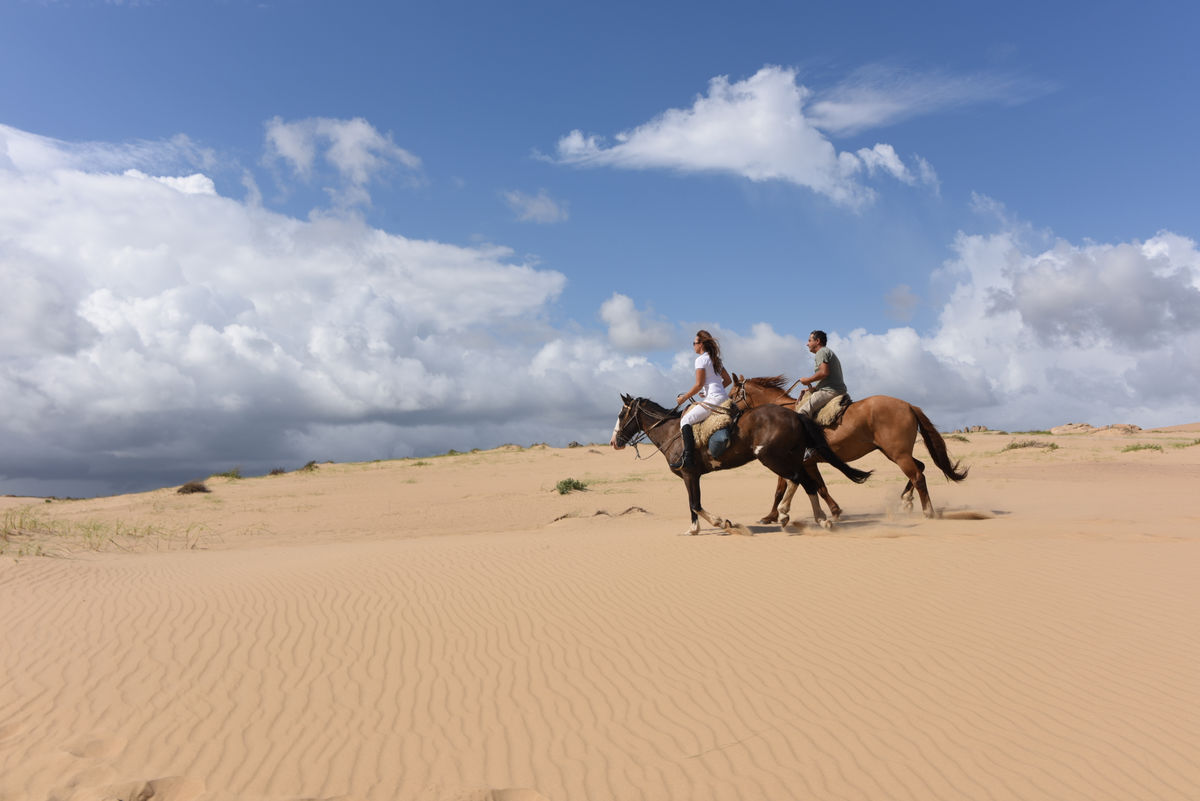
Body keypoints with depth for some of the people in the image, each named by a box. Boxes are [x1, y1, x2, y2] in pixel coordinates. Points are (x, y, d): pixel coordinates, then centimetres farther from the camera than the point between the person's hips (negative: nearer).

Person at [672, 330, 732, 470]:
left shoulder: (701, 359, -7)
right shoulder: (716, 359, 20)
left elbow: (699, 385, -13)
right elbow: (728, 380, 23)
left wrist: (684, 397, -2)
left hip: (714, 399, -10)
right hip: (724, 397, 10)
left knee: (685, 420, -11)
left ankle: (688, 459, -23)